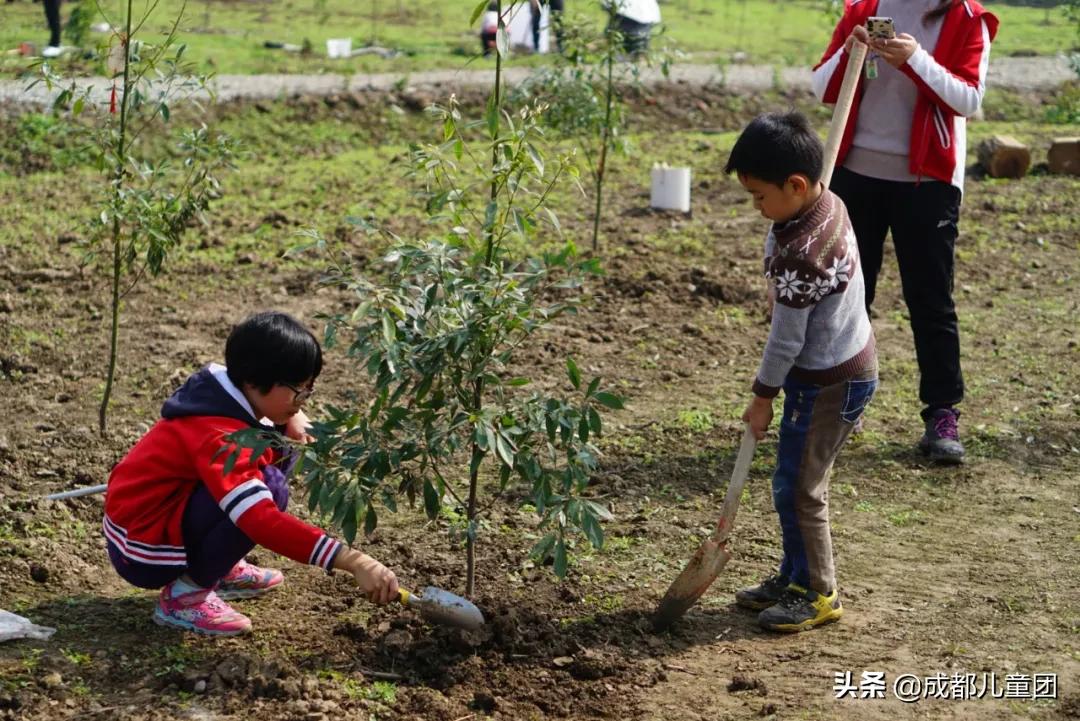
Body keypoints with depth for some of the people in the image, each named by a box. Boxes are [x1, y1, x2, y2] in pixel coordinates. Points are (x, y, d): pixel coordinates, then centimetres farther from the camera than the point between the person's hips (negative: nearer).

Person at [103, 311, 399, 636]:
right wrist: (354, 562, -45)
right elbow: (262, 521, -41)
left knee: (278, 448, 6)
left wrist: (294, 419, -5)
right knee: (269, 485, -28)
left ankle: (221, 569, 11)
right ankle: (186, 594, -12)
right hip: (142, 549, -10)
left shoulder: (228, 395, -2)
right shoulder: (218, 436, -30)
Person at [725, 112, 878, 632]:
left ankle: (818, 593, 14)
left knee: (797, 487, 1)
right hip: (850, 365, 10)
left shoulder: (799, 256, -31)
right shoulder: (829, 204, -3)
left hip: (828, 384, -10)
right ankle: (795, 577, 30)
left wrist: (762, 397, -9)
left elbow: (786, 340, -21)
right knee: (800, 480, 18)